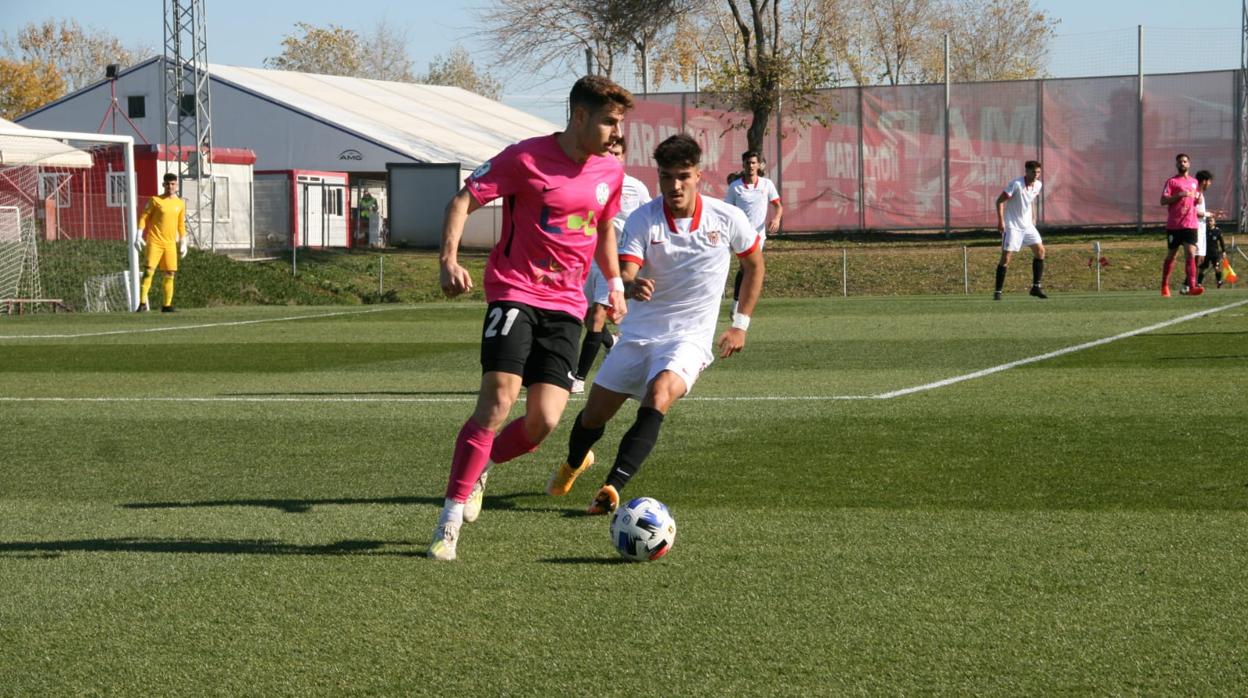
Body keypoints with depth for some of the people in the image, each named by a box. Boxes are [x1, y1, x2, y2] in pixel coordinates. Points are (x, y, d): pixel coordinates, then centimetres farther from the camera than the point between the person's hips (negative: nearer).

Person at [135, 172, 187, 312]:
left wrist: (183, 242, 17)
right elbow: (144, 217, 0)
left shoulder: (180, 204, 11)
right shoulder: (155, 200, -1)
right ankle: (142, 303, -13)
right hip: (154, 242, -4)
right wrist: (139, 235, -9)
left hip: (170, 244, 4)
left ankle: (166, 305, 9)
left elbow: (181, 224, 19)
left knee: (170, 274, 2)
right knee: (148, 271, -12)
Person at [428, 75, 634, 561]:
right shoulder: (527, 158, -9)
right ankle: (451, 519, -9)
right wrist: (449, 261, -21)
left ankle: (478, 466, 21)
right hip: (514, 294, -5)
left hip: (566, 306, 5)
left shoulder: (610, 172, 8)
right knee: (497, 402, -20)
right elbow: (463, 200, -8)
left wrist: (614, 283, 27)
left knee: (544, 421, -10)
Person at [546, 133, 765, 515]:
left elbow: (754, 263, 11)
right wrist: (632, 287, -48)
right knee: (594, 415, 8)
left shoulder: (727, 219, -7)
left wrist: (741, 325, 8)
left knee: (659, 395, -32)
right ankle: (574, 463, 44)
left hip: (690, 337, -2)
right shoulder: (642, 219, -10)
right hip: (639, 332, 2)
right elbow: (623, 273, -22)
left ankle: (613, 487, -36)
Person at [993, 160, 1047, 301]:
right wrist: (1000, 220, -24)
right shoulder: (1016, 184, -19)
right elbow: (1000, 201, -17)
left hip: (1027, 225, 7)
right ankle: (998, 291, -2)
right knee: (1006, 257, -9)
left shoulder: (1038, 185, 2)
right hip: (1012, 226, -7)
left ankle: (1036, 287, 10)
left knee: (1040, 251, 1)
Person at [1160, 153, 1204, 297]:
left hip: (1190, 225, 3)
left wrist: (1198, 199, 3)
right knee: (1171, 256, 6)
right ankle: (1164, 286, 21)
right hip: (1173, 225, -3)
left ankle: (1192, 286, -19)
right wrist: (1180, 195, -20)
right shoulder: (1172, 181, 0)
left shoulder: (1194, 182, 15)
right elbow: (1163, 200, -10)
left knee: (1191, 255, -11)